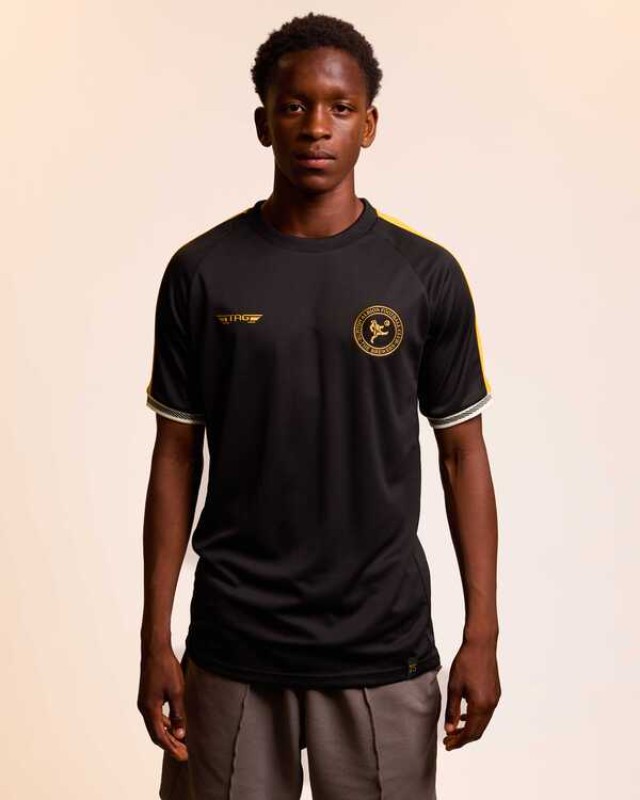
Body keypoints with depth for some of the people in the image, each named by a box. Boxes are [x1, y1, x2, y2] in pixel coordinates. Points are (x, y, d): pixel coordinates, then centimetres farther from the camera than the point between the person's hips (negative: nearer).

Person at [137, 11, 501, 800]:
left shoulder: (427, 275, -3)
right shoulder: (201, 272, -3)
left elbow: (463, 453, 2)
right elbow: (175, 457, 1)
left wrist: (482, 632, -2)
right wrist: (155, 638, -1)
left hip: (384, 649, 0)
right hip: (232, 648, 0)